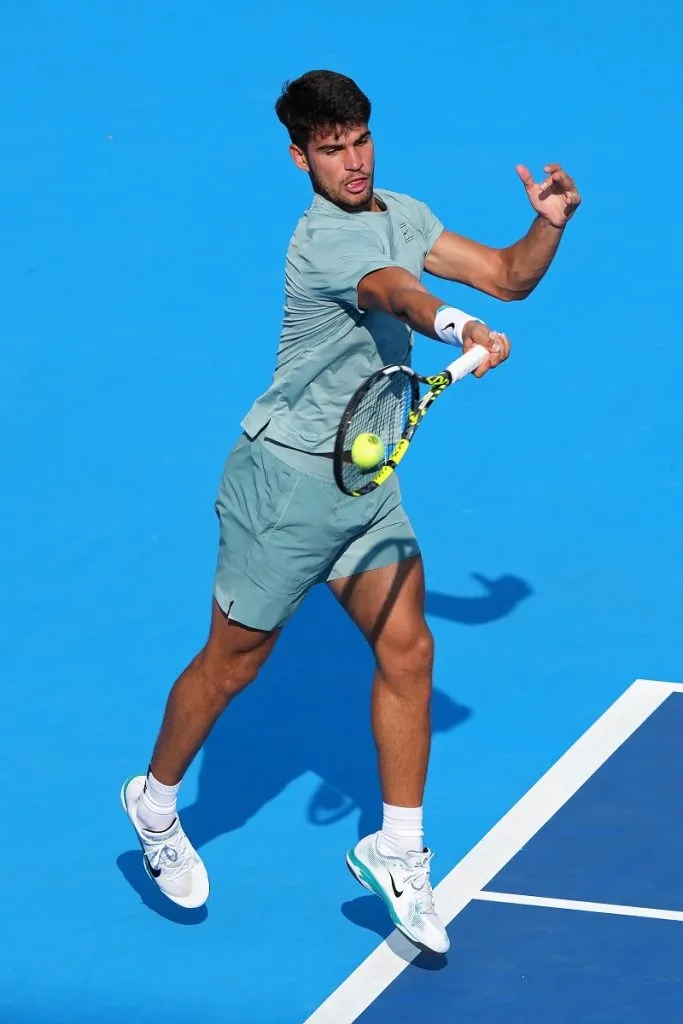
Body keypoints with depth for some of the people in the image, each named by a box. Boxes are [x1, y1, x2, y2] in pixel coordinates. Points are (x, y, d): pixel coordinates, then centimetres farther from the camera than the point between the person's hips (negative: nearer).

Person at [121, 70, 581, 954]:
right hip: (287, 475, -7)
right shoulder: (321, 240, -21)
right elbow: (395, 292, -42)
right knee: (233, 663, 6)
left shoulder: (402, 216, 7)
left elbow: (508, 277, 7)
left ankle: (397, 853, 7)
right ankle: (155, 802, 30)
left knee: (407, 650, -2)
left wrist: (550, 223, -12)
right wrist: (458, 329, -60)